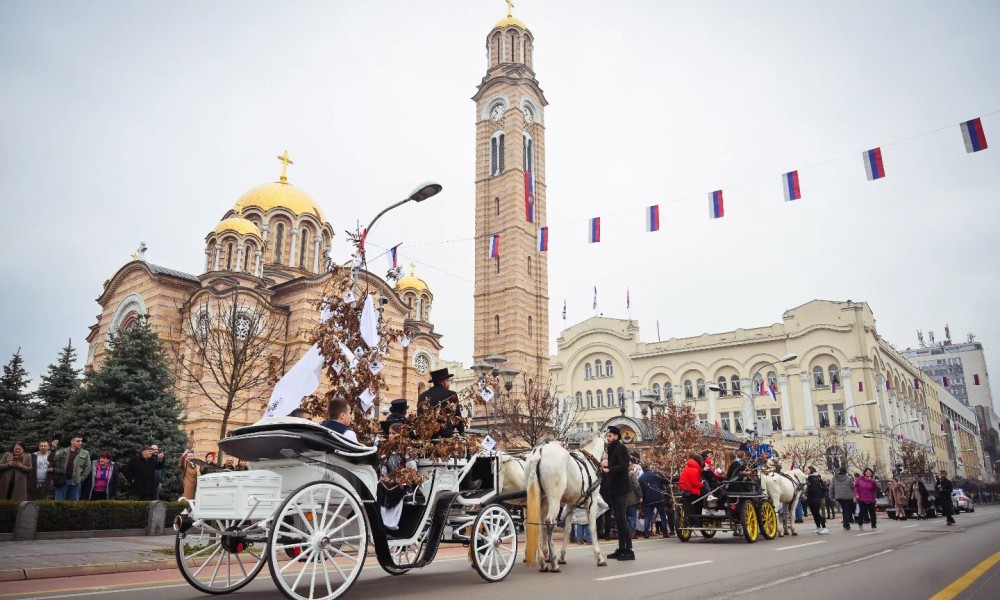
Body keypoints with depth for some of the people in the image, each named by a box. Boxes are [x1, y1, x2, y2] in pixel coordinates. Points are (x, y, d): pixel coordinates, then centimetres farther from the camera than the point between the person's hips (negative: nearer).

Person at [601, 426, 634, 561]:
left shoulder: (621, 448, -8)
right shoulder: (612, 449, 19)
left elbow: (623, 466, -20)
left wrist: (609, 469, -30)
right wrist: (605, 468, 10)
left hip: (621, 488, -9)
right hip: (614, 489, 9)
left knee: (621, 518, -10)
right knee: (618, 518, 10)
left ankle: (629, 550, -8)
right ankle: (621, 549, 15)